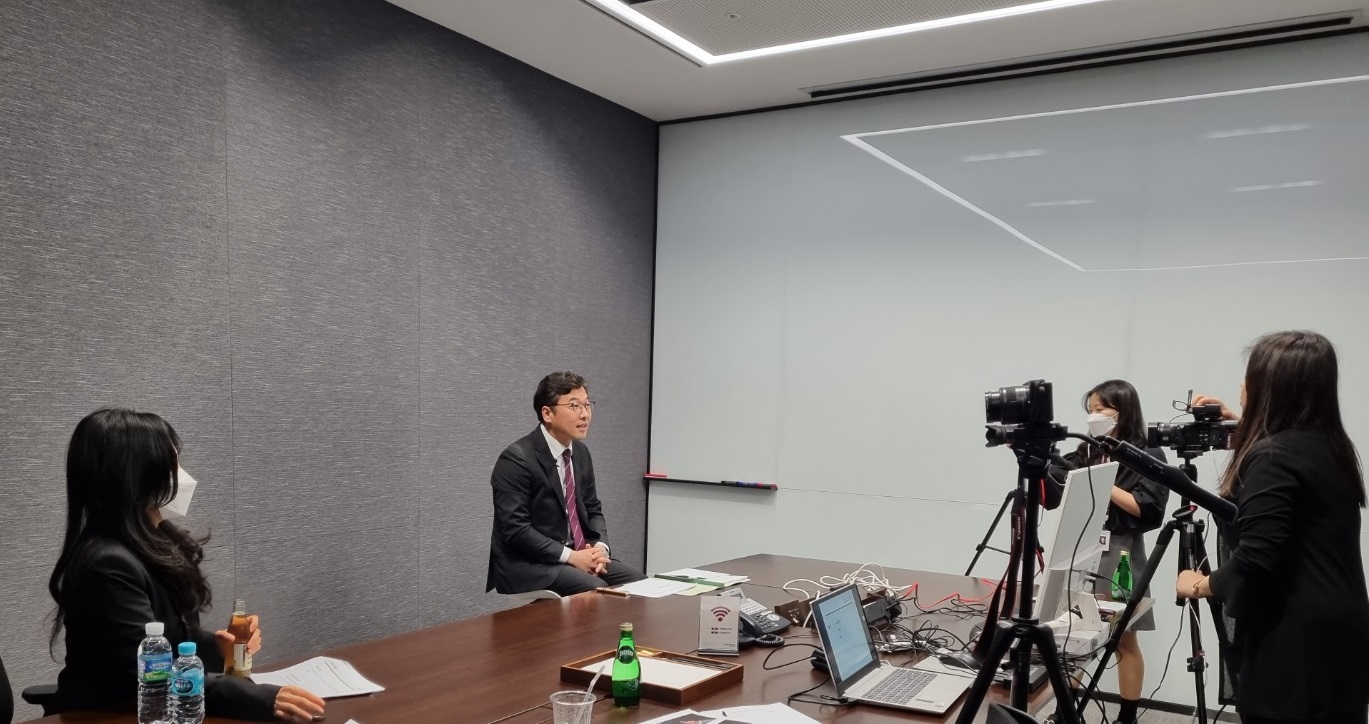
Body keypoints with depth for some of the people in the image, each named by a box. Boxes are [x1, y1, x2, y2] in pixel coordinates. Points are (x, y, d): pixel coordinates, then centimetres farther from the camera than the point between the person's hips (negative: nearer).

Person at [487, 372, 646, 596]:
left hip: (579, 555, 8)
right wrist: (570, 556, -23)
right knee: (597, 591, -29)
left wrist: (600, 547, -6)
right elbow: (515, 529, -20)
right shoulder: (516, 459, -16)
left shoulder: (581, 452, 9)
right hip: (528, 564, -8)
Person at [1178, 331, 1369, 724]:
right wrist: (1239, 428, 27)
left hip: (1295, 652, -9)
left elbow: (1256, 559, -25)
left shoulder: (1274, 456, -19)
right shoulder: (1330, 447, 9)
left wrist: (1201, 585, -8)